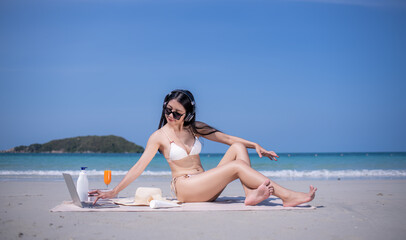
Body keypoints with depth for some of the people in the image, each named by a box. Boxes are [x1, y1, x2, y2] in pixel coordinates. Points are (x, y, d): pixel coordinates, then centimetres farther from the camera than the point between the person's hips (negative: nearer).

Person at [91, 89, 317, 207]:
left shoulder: (195, 128, 12)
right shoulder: (159, 136, -2)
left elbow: (227, 137, 12)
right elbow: (139, 166, -5)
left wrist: (255, 145, 1)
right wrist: (114, 192, -12)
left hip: (206, 187, 6)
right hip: (185, 188, -6)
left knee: (238, 148, -10)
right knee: (238, 166, -23)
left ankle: (251, 193, -29)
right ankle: (288, 196, -24)